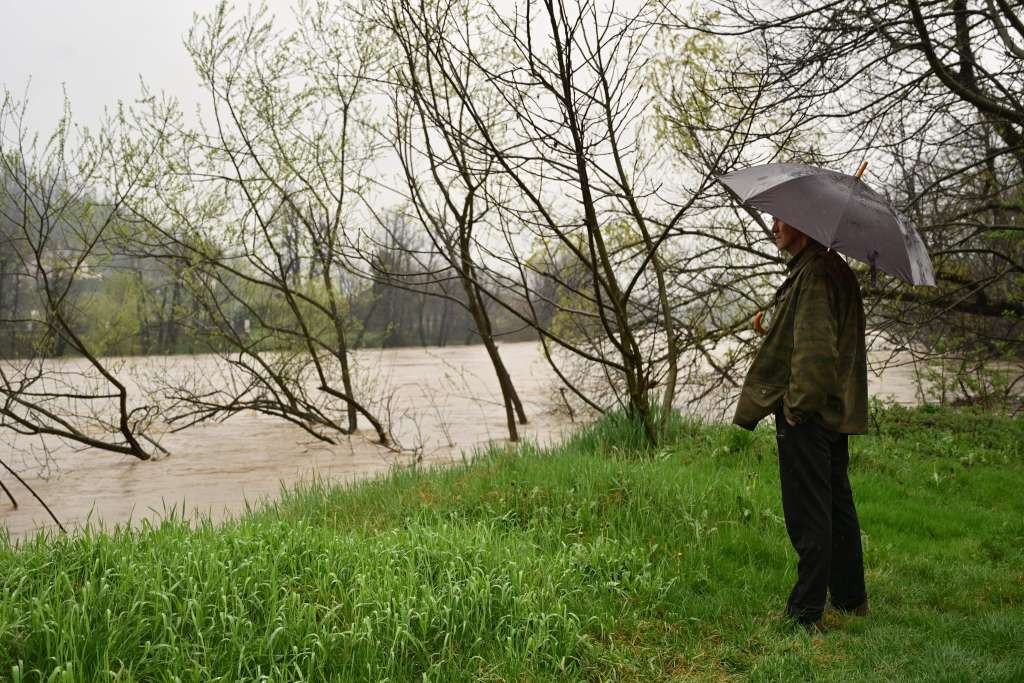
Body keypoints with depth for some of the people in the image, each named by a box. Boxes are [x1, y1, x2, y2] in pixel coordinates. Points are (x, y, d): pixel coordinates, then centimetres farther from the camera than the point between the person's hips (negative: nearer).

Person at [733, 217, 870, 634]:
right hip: (836, 412, 11)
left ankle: (806, 614, 5)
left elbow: (817, 348, -25)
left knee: (808, 516, -4)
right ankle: (851, 599, 32)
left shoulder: (815, 274, -17)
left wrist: (797, 403, -18)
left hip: (807, 416, -11)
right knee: (837, 507, 19)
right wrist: (773, 330, 14)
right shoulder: (836, 270, 15)